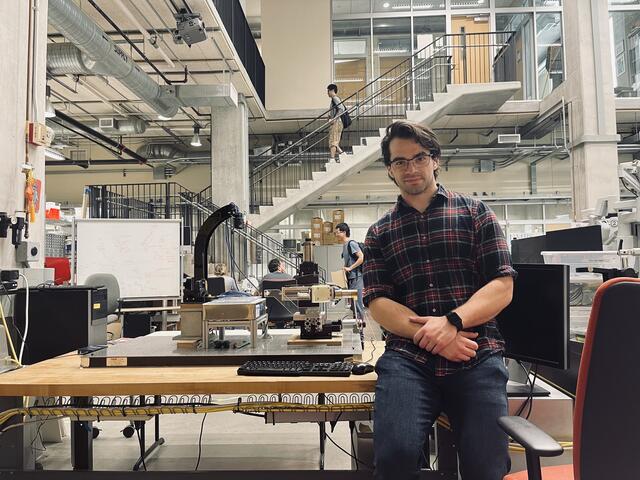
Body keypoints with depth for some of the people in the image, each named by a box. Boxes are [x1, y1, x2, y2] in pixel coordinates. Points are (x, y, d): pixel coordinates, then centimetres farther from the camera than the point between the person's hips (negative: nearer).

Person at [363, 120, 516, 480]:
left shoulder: (475, 213, 12)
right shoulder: (379, 233, 15)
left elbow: (502, 285, 3)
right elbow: (377, 302, 4)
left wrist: (452, 322, -14)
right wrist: (428, 333, -12)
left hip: (477, 355, 0)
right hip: (408, 357, 0)